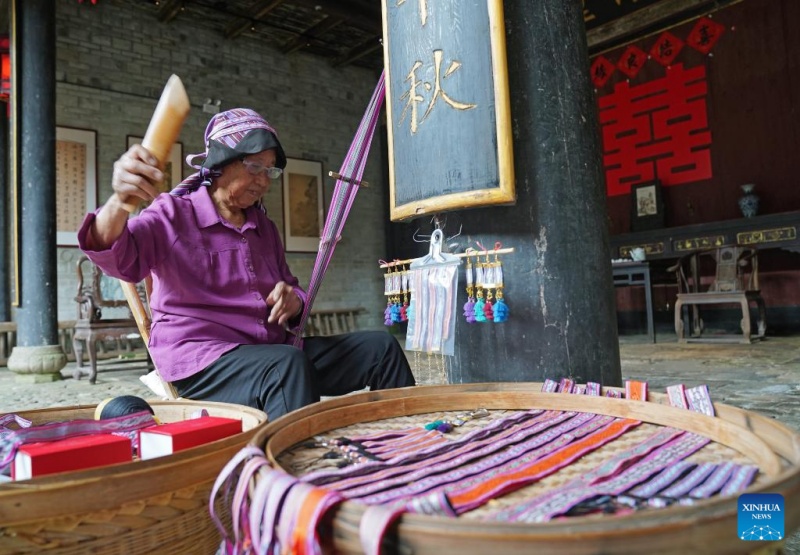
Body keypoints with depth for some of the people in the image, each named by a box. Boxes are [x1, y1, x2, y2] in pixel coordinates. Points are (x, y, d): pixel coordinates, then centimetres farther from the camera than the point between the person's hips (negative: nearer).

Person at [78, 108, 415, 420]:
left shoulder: (263, 227, 17)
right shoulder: (174, 214, -2)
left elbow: (290, 289, 23)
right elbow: (116, 256, -22)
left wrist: (293, 301, -3)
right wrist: (119, 203, -45)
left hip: (273, 352, 7)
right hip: (201, 359, -6)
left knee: (380, 347, -4)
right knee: (289, 364, -37)